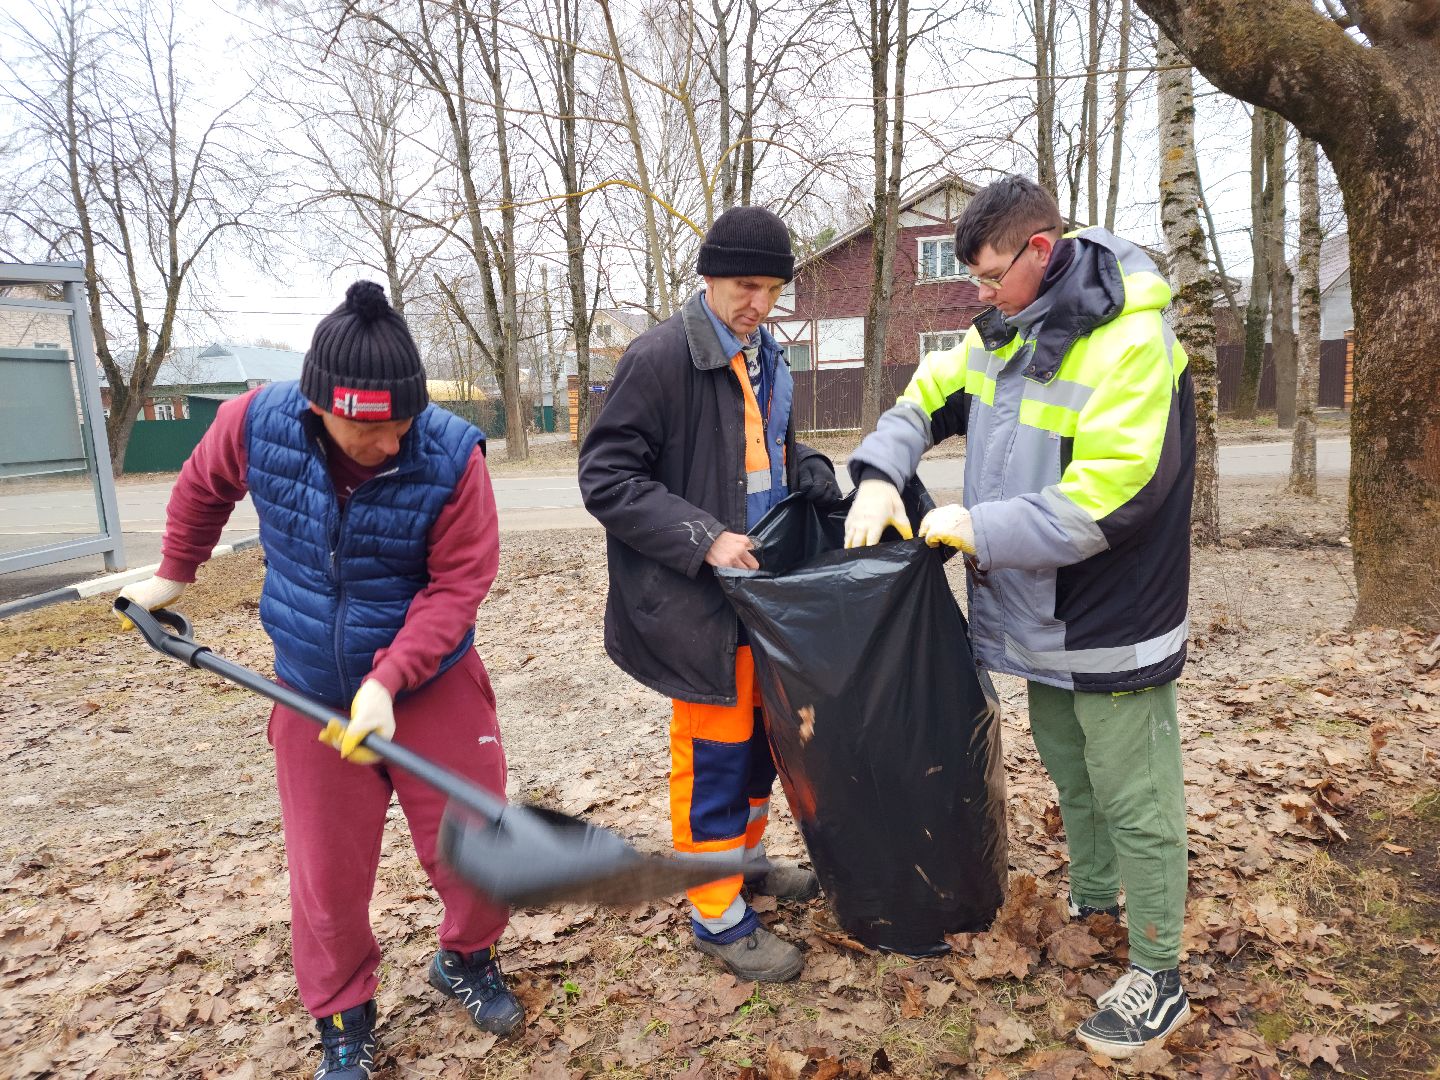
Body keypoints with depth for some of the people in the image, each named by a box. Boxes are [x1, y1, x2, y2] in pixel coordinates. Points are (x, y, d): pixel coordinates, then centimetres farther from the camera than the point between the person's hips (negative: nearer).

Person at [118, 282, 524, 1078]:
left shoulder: (452, 455, -22)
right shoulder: (254, 423, -13)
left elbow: (456, 586, -19)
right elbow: (202, 487, 10)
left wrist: (387, 682, -28)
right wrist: (173, 574, 21)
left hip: (434, 685, -1)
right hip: (309, 694, 2)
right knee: (327, 871, 10)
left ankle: (467, 960, 36)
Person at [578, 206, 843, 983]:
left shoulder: (765, 359, 11)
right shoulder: (660, 358, -15)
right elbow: (606, 478, -17)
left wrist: (810, 472, 2)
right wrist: (703, 538, -25)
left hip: (761, 586, 8)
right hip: (696, 598, -8)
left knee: (760, 730, 20)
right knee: (714, 751, 2)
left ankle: (746, 857, 42)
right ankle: (717, 915, 20)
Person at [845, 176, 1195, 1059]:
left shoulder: (1131, 342, -23)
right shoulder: (1006, 334, 5)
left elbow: (1108, 496, -30)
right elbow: (926, 398, 10)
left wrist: (981, 530, -24)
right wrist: (881, 475, -8)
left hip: (1113, 629, -8)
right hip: (1043, 621, 8)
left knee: (1136, 801, 5)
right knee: (1070, 774, 24)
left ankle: (1159, 976, 23)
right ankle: (1093, 897, 47)